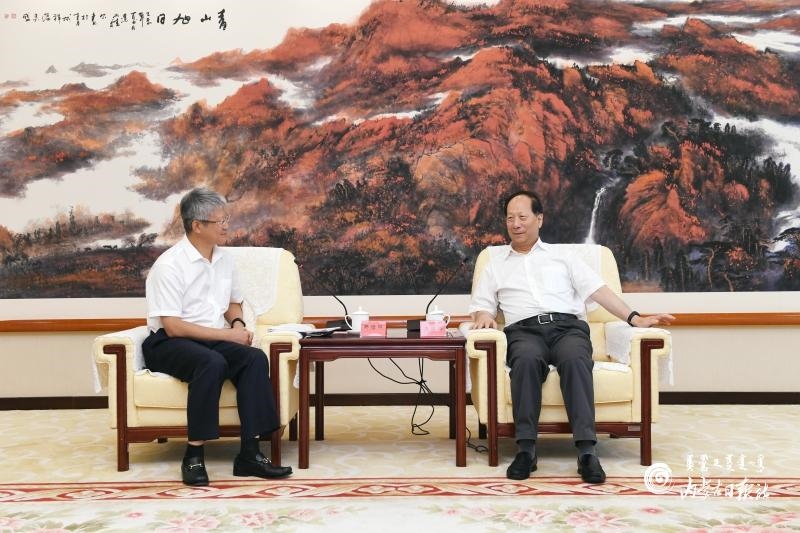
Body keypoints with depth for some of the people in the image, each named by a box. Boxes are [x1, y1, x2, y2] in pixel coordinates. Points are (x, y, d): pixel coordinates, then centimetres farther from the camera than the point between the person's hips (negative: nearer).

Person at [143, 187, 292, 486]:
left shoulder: (225, 260, 8)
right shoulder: (169, 265, -13)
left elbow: (233, 302, 24)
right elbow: (173, 327, -18)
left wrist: (238, 324, 1)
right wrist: (227, 334, -18)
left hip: (214, 340, 6)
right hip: (169, 344, -6)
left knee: (255, 358, -24)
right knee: (212, 363, -37)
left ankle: (249, 453, -24)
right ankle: (194, 455, -27)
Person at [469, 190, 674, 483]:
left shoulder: (562, 255, 22)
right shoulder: (495, 262, 25)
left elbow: (598, 290, 13)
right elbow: (479, 304, 19)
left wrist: (636, 319, 1)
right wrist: (484, 316, -7)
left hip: (567, 326, 0)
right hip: (524, 331, 0)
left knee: (574, 359, -36)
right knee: (527, 359, -37)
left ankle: (587, 451, -40)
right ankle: (526, 449, -36)